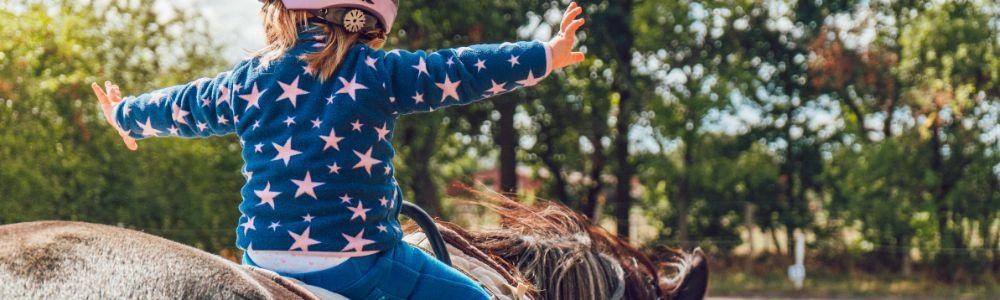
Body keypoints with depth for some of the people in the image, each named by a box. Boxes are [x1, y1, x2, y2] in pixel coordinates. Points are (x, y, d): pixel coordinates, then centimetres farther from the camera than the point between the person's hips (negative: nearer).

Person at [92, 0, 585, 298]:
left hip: (266, 259, 4)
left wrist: (125, 115, 44)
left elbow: (180, 107, 23)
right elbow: (461, 72, -1)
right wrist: (545, 55, 9)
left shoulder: (248, 82, 7)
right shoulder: (378, 73, -4)